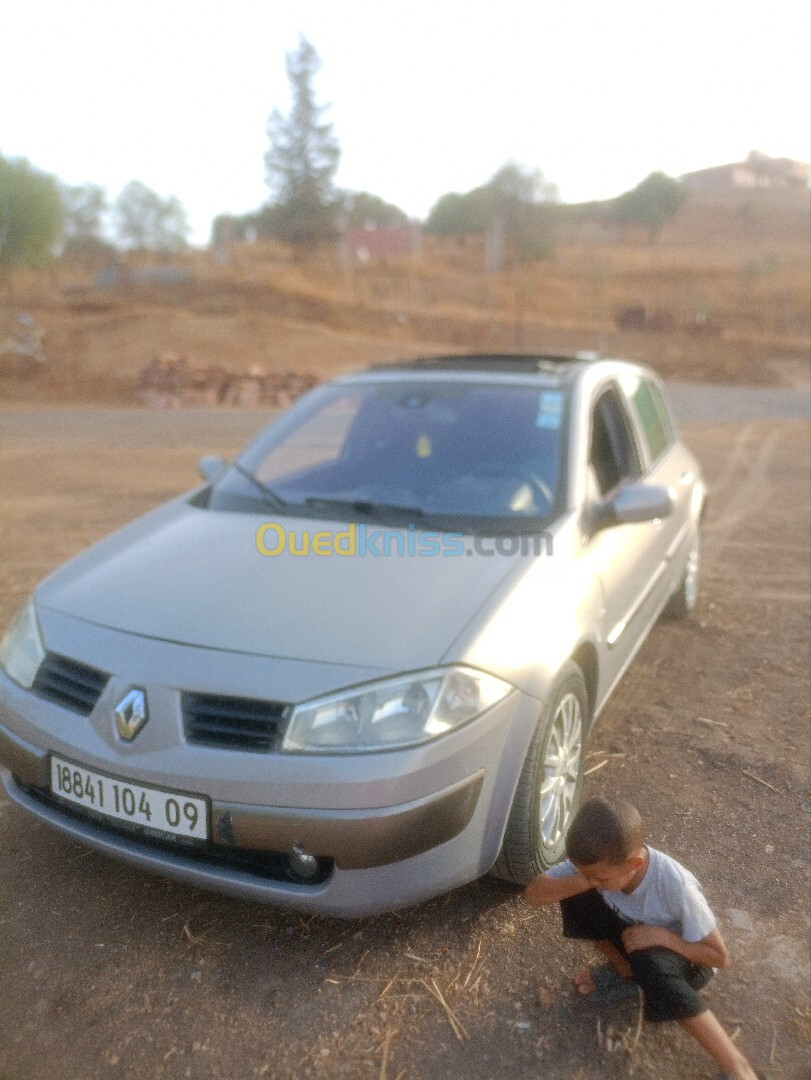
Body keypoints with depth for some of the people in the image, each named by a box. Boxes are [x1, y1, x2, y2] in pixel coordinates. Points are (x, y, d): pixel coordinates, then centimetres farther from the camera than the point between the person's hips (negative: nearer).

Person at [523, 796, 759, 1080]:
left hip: (681, 955, -4)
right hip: (632, 932, 5)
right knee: (576, 897, -21)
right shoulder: (596, 863, -26)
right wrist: (582, 881, -44)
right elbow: (533, 893, -26)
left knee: (648, 964, -39)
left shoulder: (676, 886, -36)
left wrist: (662, 935, -35)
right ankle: (624, 972, 1)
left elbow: (719, 956, -21)